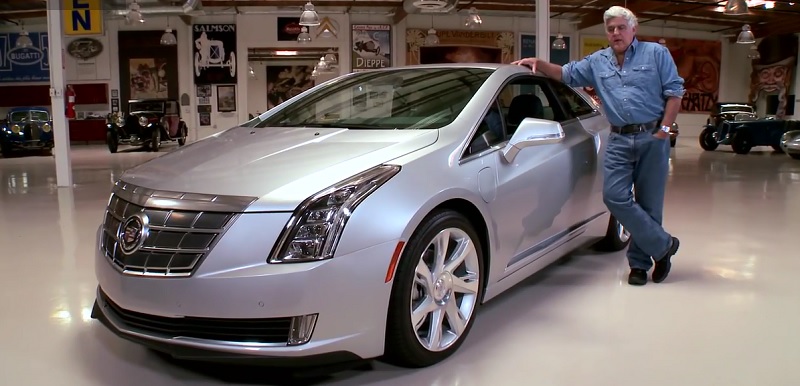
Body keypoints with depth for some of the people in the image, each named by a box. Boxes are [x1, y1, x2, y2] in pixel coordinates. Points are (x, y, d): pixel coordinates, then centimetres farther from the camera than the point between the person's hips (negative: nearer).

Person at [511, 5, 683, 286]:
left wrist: (664, 129, -7)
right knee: (615, 196, -11)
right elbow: (566, 74, 19)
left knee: (648, 202, 1)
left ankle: (640, 261, 14)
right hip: (619, 140, 3)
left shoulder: (656, 54, 6)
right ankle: (663, 244, 3)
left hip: (652, 137, -3)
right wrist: (537, 62, 2)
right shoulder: (597, 62, 16)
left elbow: (675, 92, 2)